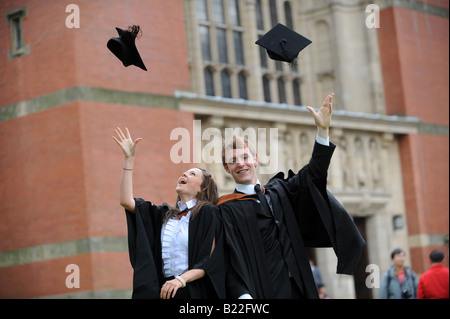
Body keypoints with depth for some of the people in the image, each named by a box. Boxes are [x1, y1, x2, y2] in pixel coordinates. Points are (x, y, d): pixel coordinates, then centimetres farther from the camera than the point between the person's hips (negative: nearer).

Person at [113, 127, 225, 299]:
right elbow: (126, 201, 4)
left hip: (195, 291, -4)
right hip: (166, 290, 4)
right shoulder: (164, 214, 13)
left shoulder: (208, 213, -2)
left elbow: (212, 259, -8)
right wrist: (129, 158, 4)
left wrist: (182, 280, -19)